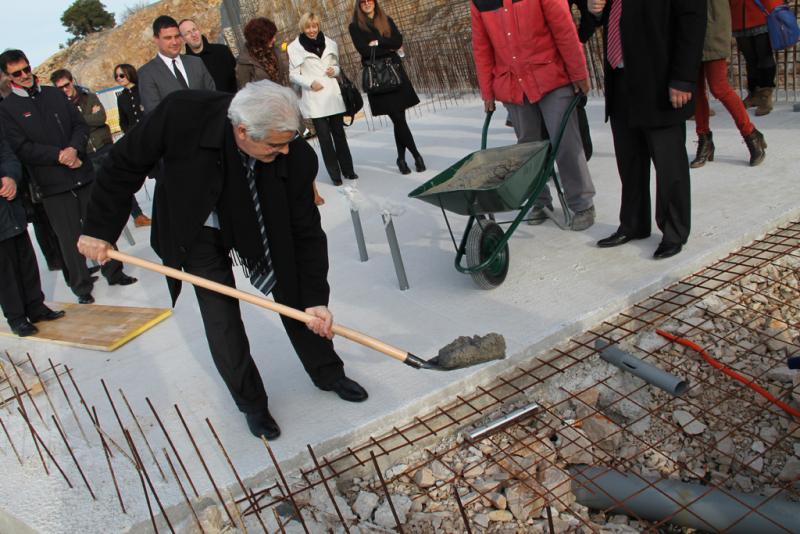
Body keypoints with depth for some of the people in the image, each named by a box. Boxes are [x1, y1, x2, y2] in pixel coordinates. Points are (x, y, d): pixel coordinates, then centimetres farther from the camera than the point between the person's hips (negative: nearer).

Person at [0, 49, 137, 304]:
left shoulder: (54, 94, 10)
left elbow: (81, 125, 7)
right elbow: (21, 148, -9)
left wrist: (74, 148, -12)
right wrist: (59, 155, -16)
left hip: (82, 172, 4)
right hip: (52, 183, -3)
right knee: (69, 236, 2)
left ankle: (114, 271, 24)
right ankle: (81, 285, 15)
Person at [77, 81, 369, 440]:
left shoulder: (297, 156, -30)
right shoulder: (183, 114, -34)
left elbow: (305, 231, -19)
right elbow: (125, 164, -18)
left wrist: (315, 298, -21)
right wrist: (99, 229, -14)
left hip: (265, 226, 1)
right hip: (199, 231, -1)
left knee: (298, 297, 4)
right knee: (221, 321, -2)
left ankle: (328, 374, 28)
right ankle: (251, 402, 19)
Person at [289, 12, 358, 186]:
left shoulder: (329, 43, 8)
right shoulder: (295, 47, -2)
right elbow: (293, 75, -1)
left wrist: (334, 70, -3)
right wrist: (310, 83, -16)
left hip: (333, 95, 3)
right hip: (314, 99, -3)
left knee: (339, 134, 8)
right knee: (324, 137, -2)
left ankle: (348, 169, 18)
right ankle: (335, 174, 5)